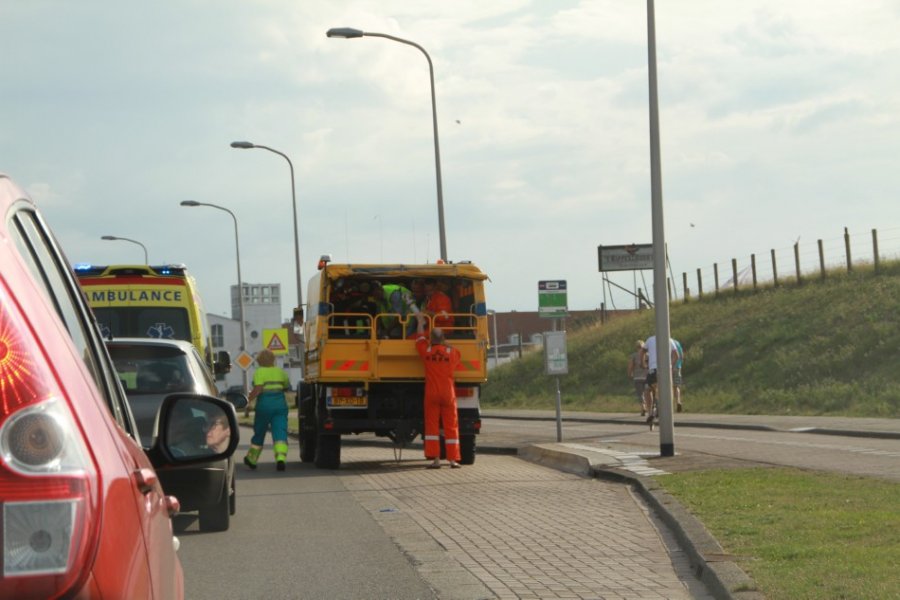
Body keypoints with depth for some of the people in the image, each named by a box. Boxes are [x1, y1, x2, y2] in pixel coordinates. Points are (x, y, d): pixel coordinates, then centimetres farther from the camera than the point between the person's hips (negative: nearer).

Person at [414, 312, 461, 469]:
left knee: (432, 425, 3)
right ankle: (453, 459, 4)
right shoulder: (453, 352, -3)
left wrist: (420, 322, 30)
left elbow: (420, 339, 16)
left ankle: (435, 459, -5)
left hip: (431, 393, 0)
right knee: (451, 426, 5)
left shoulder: (426, 351, -2)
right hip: (448, 393, 0)